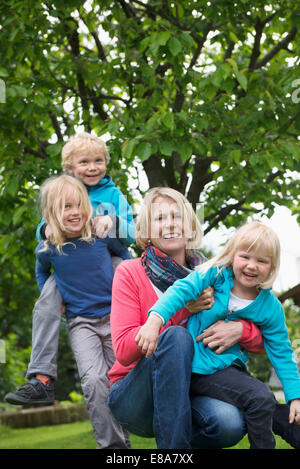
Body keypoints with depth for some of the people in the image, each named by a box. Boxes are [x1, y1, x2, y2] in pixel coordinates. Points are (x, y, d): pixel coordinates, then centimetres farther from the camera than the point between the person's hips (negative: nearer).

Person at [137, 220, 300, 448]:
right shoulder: (215, 275, -3)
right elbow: (182, 291, -17)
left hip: (222, 369, 5)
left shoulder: (271, 307, 5)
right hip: (190, 364, -5)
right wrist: (155, 319, -35)